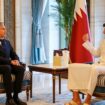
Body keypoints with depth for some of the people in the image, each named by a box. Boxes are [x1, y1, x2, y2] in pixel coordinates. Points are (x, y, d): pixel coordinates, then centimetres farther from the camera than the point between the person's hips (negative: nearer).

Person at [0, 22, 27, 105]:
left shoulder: (7, 42, 18)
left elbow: (14, 54, 17)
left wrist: (16, 60, -6)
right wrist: (10, 61, -22)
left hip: (8, 64, 6)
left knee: (21, 68, -23)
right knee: (7, 68, -39)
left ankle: (16, 96, -22)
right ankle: (9, 98, -36)